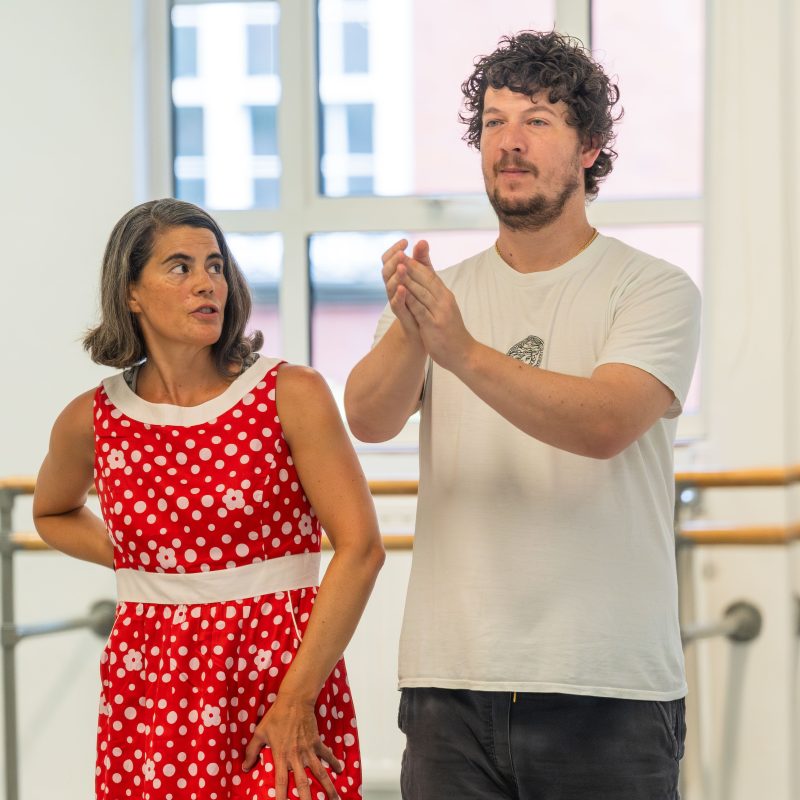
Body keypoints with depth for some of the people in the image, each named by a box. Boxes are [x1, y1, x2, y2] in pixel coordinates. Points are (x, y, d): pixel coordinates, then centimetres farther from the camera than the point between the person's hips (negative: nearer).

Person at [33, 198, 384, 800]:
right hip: (149, 692, 2)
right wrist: (136, 560, 6)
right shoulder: (90, 422, 3)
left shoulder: (291, 395, -5)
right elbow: (52, 514, 25)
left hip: (288, 673, -2)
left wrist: (296, 700, -15)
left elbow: (361, 547, -11)